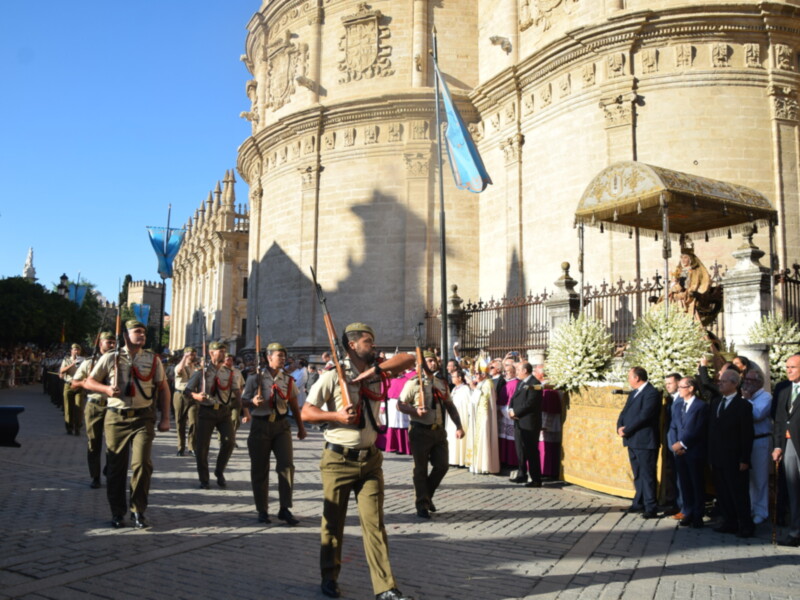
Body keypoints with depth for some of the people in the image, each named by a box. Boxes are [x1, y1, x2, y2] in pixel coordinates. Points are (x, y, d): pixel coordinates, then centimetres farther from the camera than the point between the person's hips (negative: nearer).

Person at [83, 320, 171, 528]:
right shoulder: (110, 358, 4)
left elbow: (163, 388, 9)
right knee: (116, 466, 5)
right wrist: (106, 389, -12)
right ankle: (117, 513, 20)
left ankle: (138, 511, 7)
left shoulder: (153, 360, 7)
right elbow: (89, 382, 9)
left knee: (142, 464, -9)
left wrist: (165, 418, 3)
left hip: (143, 418, 0)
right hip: (116, 419, 0)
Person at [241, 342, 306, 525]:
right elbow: (243, 401, 1)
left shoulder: (288, 380, 7)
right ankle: (262, 510, 18)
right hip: (260, 426, -2)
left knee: (287, 465, -8)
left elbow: (294, 405, 14)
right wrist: (253, 402, -21)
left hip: (282, 425, 2)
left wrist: (301, 427, 14)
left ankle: (285, 509, 1)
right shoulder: (256, 379, -3)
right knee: (260, 469, 4)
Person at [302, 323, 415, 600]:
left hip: (370, 459, 3)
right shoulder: (332, 376, -7)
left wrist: (373, 369, -14)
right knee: (333, 522, 10)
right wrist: (337, 416, -22)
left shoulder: (378, 372, 7)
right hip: (338, 459, -3)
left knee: (374, 523, 2)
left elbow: (408, 359, -4)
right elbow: (306, 412, -8)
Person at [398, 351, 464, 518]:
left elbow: (450, 406, 15)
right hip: (420, 431, -5)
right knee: (421, 469, 3)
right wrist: (416, 411, -25)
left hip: (438, 430, 5)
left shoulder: (442, 383, 11)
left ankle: (427, 496, 29)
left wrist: (459, 426, 6)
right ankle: (422, 505, 16)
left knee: (442, 465, 6)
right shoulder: (413, 383, -6)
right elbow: (400, 404, -8)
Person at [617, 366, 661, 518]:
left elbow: (644, 416, -21)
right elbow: (625, 412, 14)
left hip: (645, 441, -9)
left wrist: (626, 430, -16)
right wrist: (620, 427, -4)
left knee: (647, 475, -4)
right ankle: (639, 503, 26)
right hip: (632, 440, 9)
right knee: (637, 474, 16)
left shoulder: (651, 393, -14)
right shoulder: (633, 393, 17)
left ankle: (650, 508, 1)